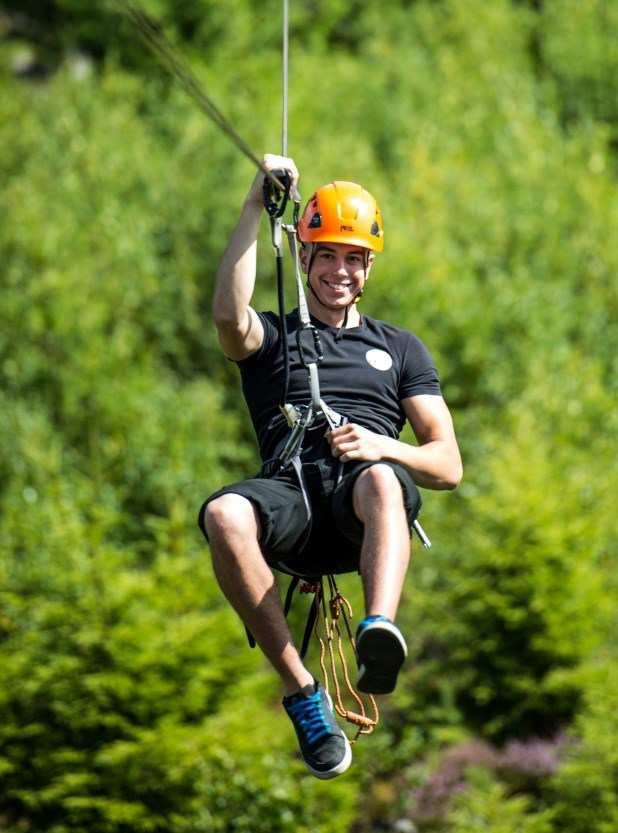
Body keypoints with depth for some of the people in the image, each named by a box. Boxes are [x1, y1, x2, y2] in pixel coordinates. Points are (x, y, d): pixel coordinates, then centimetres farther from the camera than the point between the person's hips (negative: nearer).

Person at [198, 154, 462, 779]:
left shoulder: (399, 348, 28)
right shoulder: (272, 338, 25)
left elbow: (448, 465, 17)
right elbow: (229, 313, -4)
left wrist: (382, 446, -5)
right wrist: (256, 208, -6)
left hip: (363, 498, 0)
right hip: (293, 493, 0)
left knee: (380, 480, -39)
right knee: (224, 515, -36)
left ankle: (379, 629, -64)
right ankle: (300, 690, -31)